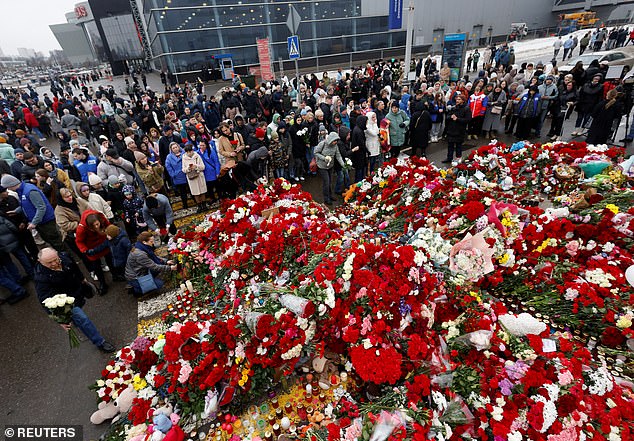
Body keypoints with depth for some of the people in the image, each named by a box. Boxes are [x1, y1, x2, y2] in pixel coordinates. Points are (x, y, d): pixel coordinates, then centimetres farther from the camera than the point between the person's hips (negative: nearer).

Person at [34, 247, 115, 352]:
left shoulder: (63, 257, -18)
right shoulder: (41, 277, -34)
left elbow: (75, 268, 5)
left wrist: (83, 279, 20)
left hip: (79, 288, 7)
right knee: (82, 319, -15)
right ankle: (100, 342, 0)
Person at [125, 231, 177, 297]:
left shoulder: (143, 248, -5)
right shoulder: (139, 254, -32)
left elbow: (155, 257, 6)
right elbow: (154, 267, -28)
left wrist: (166, 262, -7)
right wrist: (169, 268, -21)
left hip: (140, 273, 9)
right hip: (134, 279, -9)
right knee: (159, 283, -14)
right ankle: (137, 290, 3)